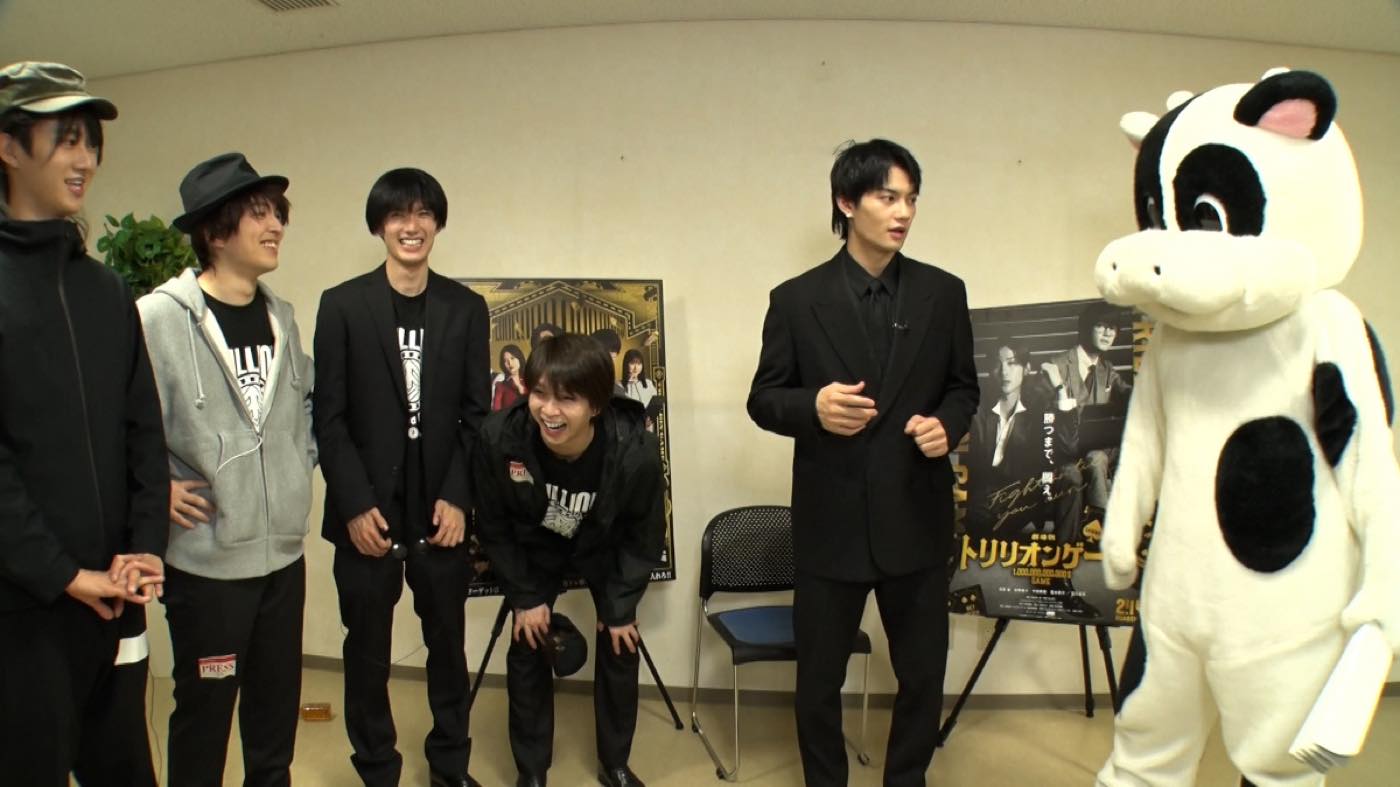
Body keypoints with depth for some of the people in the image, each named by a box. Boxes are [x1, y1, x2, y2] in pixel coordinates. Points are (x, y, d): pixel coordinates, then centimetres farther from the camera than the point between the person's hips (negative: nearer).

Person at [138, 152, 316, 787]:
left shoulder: (280, 316, 6)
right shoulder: (159, 317, -15)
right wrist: (155, 488, -13)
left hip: (284, 551, 6)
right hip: (207, 560, -6)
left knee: (277, 709, 18)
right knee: (204, 711, 10)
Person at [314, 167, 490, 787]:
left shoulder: (466, 307, 3)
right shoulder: (342, 305, -1)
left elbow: (477, 413, 2)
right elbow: (328, 416, -3)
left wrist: (457, 497, -6)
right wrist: (356, 505, -9)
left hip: (442, 509, 2)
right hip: (367, 511, -1)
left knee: (448, 644, 13)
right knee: (367, 652, 10)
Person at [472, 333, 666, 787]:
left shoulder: (636, 451, -38)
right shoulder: (499, 439, -36)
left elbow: (644, 538, -18)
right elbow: (493, 528, -16)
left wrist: (620, 606, -13)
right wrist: (524, 597, -12)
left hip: (605, 549, 0)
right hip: (533, 549, 0)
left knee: (619, 646, 4)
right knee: (527, 650, 1)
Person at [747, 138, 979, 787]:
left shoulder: (944, 293, 2)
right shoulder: (797, 299, -4)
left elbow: (964, 387, 11)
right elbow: (763, 399, 0)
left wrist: (947, 424, -11)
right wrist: (813, 407, -21)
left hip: (917, 518, 2)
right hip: (831, 520, -1)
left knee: (924, 676, 14)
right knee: (818, 681, 12)